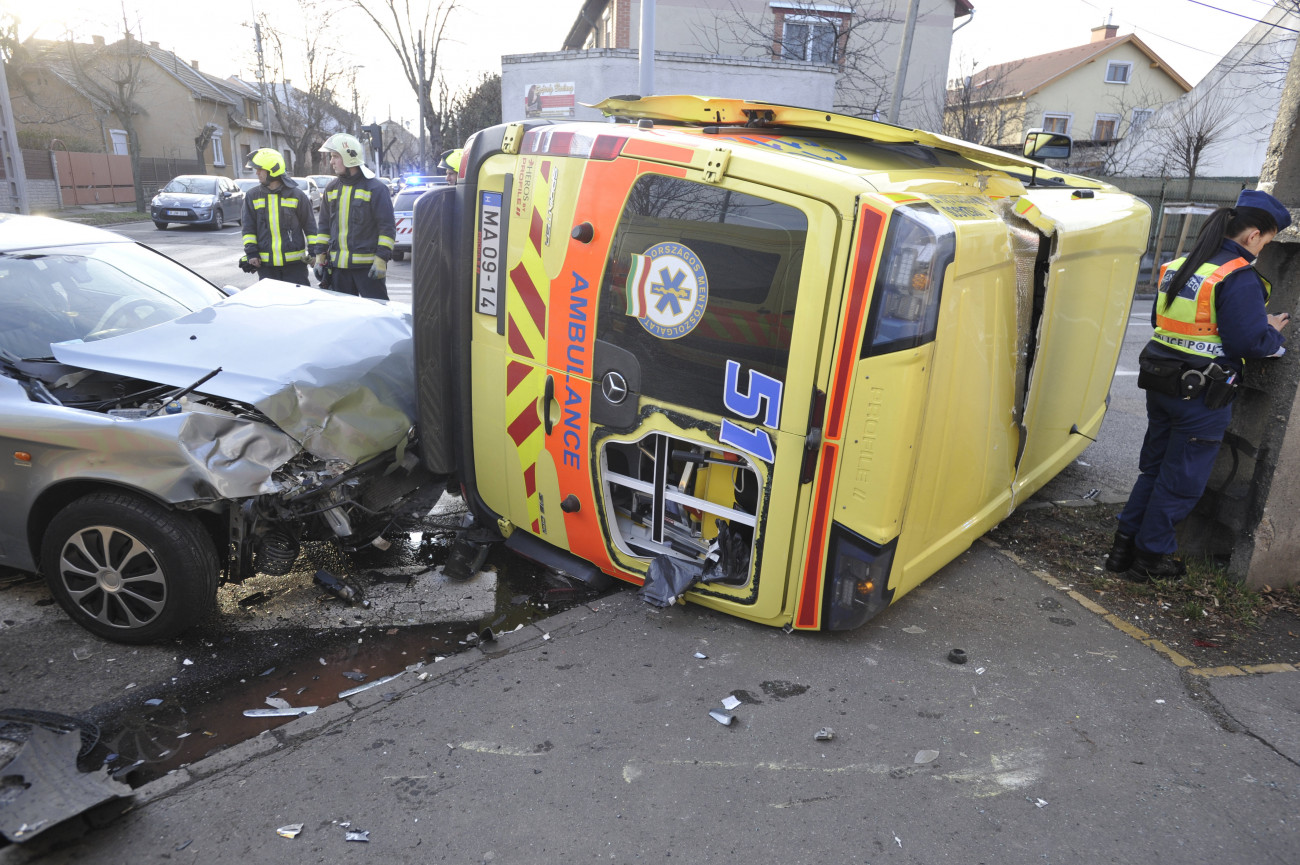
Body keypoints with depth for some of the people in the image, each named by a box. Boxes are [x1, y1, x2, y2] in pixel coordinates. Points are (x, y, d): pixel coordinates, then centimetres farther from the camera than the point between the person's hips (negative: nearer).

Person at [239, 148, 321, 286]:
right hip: (266, 263, 3)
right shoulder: (252, 196, 6)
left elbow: (310, 225, 4)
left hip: (294, 262, -2)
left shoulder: (296, 195, 0)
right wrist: (251, 252, -1)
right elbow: (248, 228, 8)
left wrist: (314, 251, -2)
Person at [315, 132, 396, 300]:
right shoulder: (332, 188, 14)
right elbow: (324, 225, 20)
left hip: (368, 266, -6)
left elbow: (387, 227, -9)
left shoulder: (375, 188, -7)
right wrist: (320, 257, 14)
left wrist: (381, 259, -16)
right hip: (338, 265, 6)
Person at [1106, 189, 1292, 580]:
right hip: (1203, 396, -7)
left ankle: (1124, 546, 23)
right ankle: (1150, 557, 17)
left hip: (1161, 383, 7)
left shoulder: (1178, 266, 7)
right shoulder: (1240, 278, -17)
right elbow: (1248, 343, -18)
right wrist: (1274, 334, 3)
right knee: (1182, 482, 7)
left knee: (1154, 468, 19)